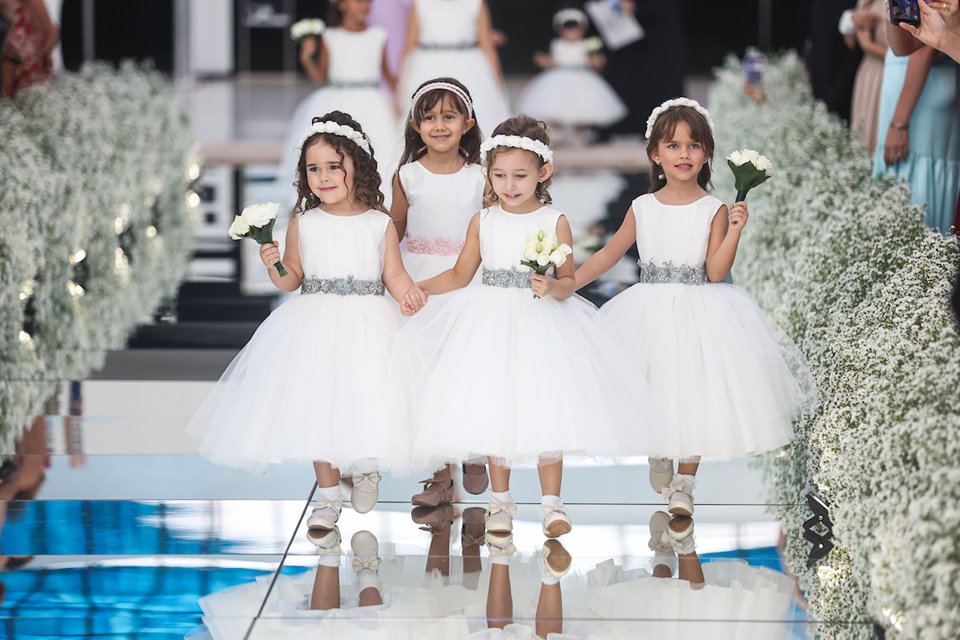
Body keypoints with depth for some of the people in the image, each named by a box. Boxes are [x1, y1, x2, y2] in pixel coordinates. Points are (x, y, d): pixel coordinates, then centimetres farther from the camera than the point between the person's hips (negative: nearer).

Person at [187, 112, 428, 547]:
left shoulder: (380, 224, 0)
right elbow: (292, 279, 7)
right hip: (315, 326, 1)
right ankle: (328, 496, 16)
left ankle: (366, 467, 29)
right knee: (317, 408, 2)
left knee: (365, 402, -4)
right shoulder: (303, 224, 3)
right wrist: (274, 267, -13)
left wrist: (408, 292, -21)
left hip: (367, 326, -1)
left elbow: (394, 274, -1)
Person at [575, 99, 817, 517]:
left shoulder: (714, 210, -5)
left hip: (699, 310, -2)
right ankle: (659, 457, 32)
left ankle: (684, 484, 12)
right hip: (650, 315, 2)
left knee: (695, 393, -1)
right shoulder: (642, 208, 3)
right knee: (652, 397, 4)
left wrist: (734, 230, -23)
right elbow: (608, 255, 10)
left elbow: (716, 271, -12)